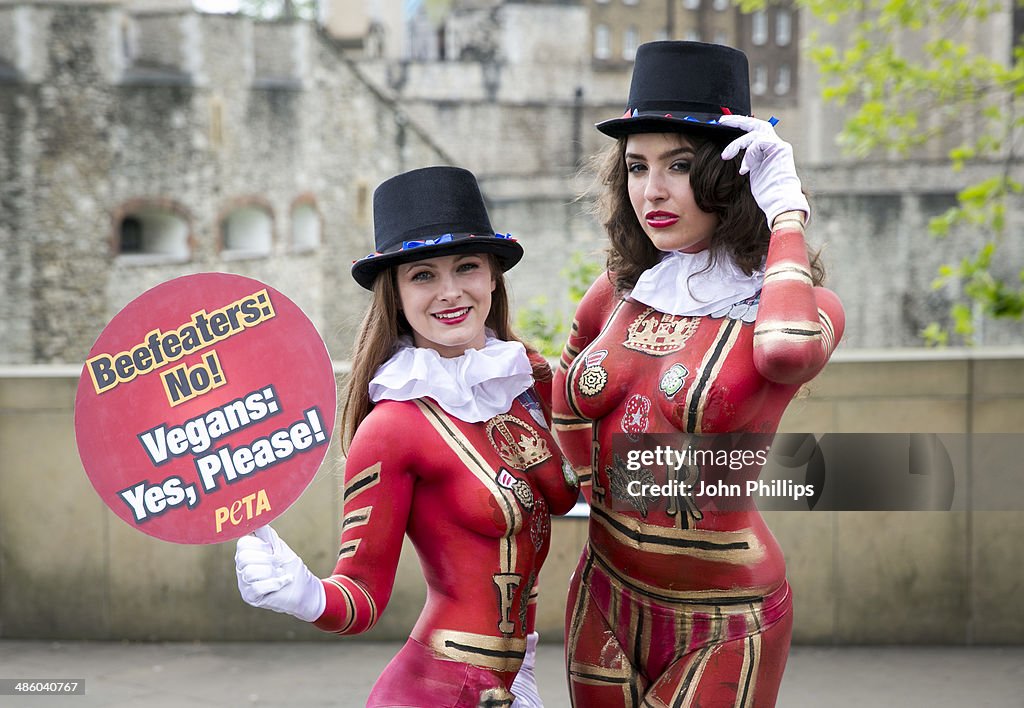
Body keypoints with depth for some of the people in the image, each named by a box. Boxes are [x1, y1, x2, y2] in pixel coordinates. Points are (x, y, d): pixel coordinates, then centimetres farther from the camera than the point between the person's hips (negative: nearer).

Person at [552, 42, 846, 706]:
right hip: (604, 604, 5)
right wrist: (581, 487, 10)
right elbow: (567, 396, 21)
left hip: (720, 631, -5)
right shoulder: (621, 295, 1)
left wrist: (786, 209, -24)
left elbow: (787, 348, -37)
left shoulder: (806, 306, -12)